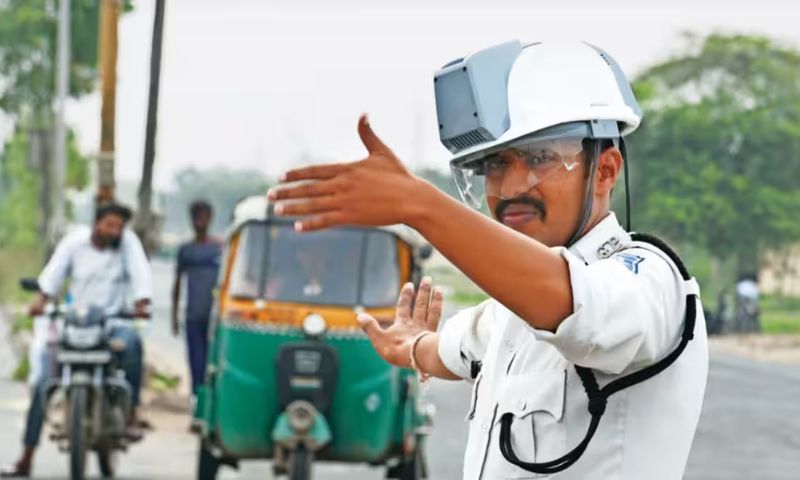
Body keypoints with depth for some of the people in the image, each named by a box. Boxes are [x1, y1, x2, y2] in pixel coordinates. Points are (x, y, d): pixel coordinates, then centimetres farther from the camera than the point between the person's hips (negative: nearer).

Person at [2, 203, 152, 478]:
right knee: (43, 384, -7)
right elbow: (54, 270, -7)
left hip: (113, 323, -2)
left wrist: (141, 303, -29)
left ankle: (131, 415, -25)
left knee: (132, 342, -38)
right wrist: (42, 298, -25)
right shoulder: (75, 241, 1)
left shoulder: (127, 241, -1)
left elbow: (140, 272, -11)